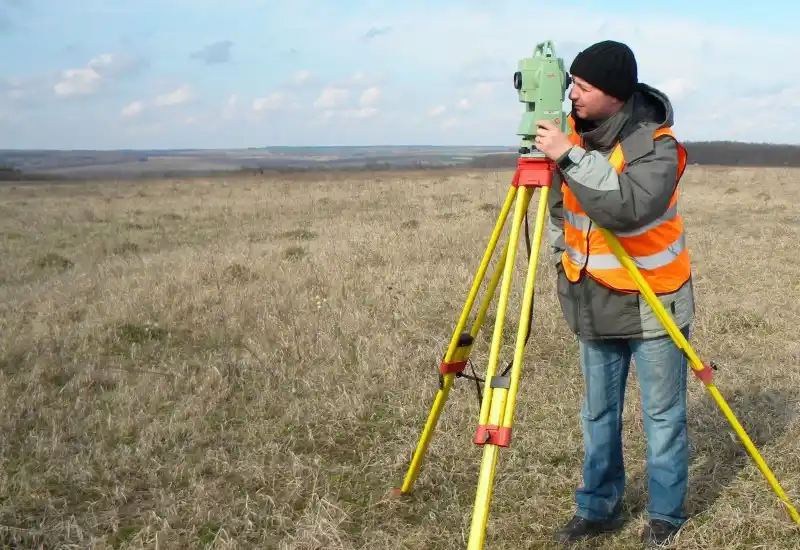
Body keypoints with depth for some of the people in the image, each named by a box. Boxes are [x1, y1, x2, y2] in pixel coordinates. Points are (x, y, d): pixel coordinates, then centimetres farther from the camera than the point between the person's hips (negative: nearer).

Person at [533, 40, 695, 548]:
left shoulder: (656, 145, -21)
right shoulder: (575, 130, -2)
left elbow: (630, 206, -39)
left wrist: (570, 157, -39)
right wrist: (563, 255, 10)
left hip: (651, 303, -6)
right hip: (594, 303, 6)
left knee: (663, 414, 7)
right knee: (598, 412, 14)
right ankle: (598, 507, 27)